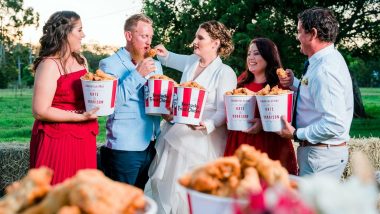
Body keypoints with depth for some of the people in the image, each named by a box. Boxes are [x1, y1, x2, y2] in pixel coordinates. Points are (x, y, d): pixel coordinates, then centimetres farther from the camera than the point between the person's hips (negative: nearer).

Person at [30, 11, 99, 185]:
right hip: (58, 141, -7)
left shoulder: (81, 61, 12)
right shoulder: (50, 65, -13)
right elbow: (40, 111, -18)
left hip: (84, 139, 7)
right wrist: (80, 117, -20)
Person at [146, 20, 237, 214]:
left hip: (202, 142, -7)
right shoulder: (191, 62, 9)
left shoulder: (225, 72, -10)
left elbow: (224, 111, -15)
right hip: (176, 137, 7)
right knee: (166, 185, 11)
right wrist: (164, 54, 12)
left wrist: (207, 125, -32)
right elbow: (171, 60, 32)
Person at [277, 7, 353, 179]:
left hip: (320, 155, -10)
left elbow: (334, 124, -28)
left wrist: (296, 134, -19)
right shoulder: (328, 59, 8)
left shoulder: (325, 70, -23)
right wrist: (294, 83, 5)